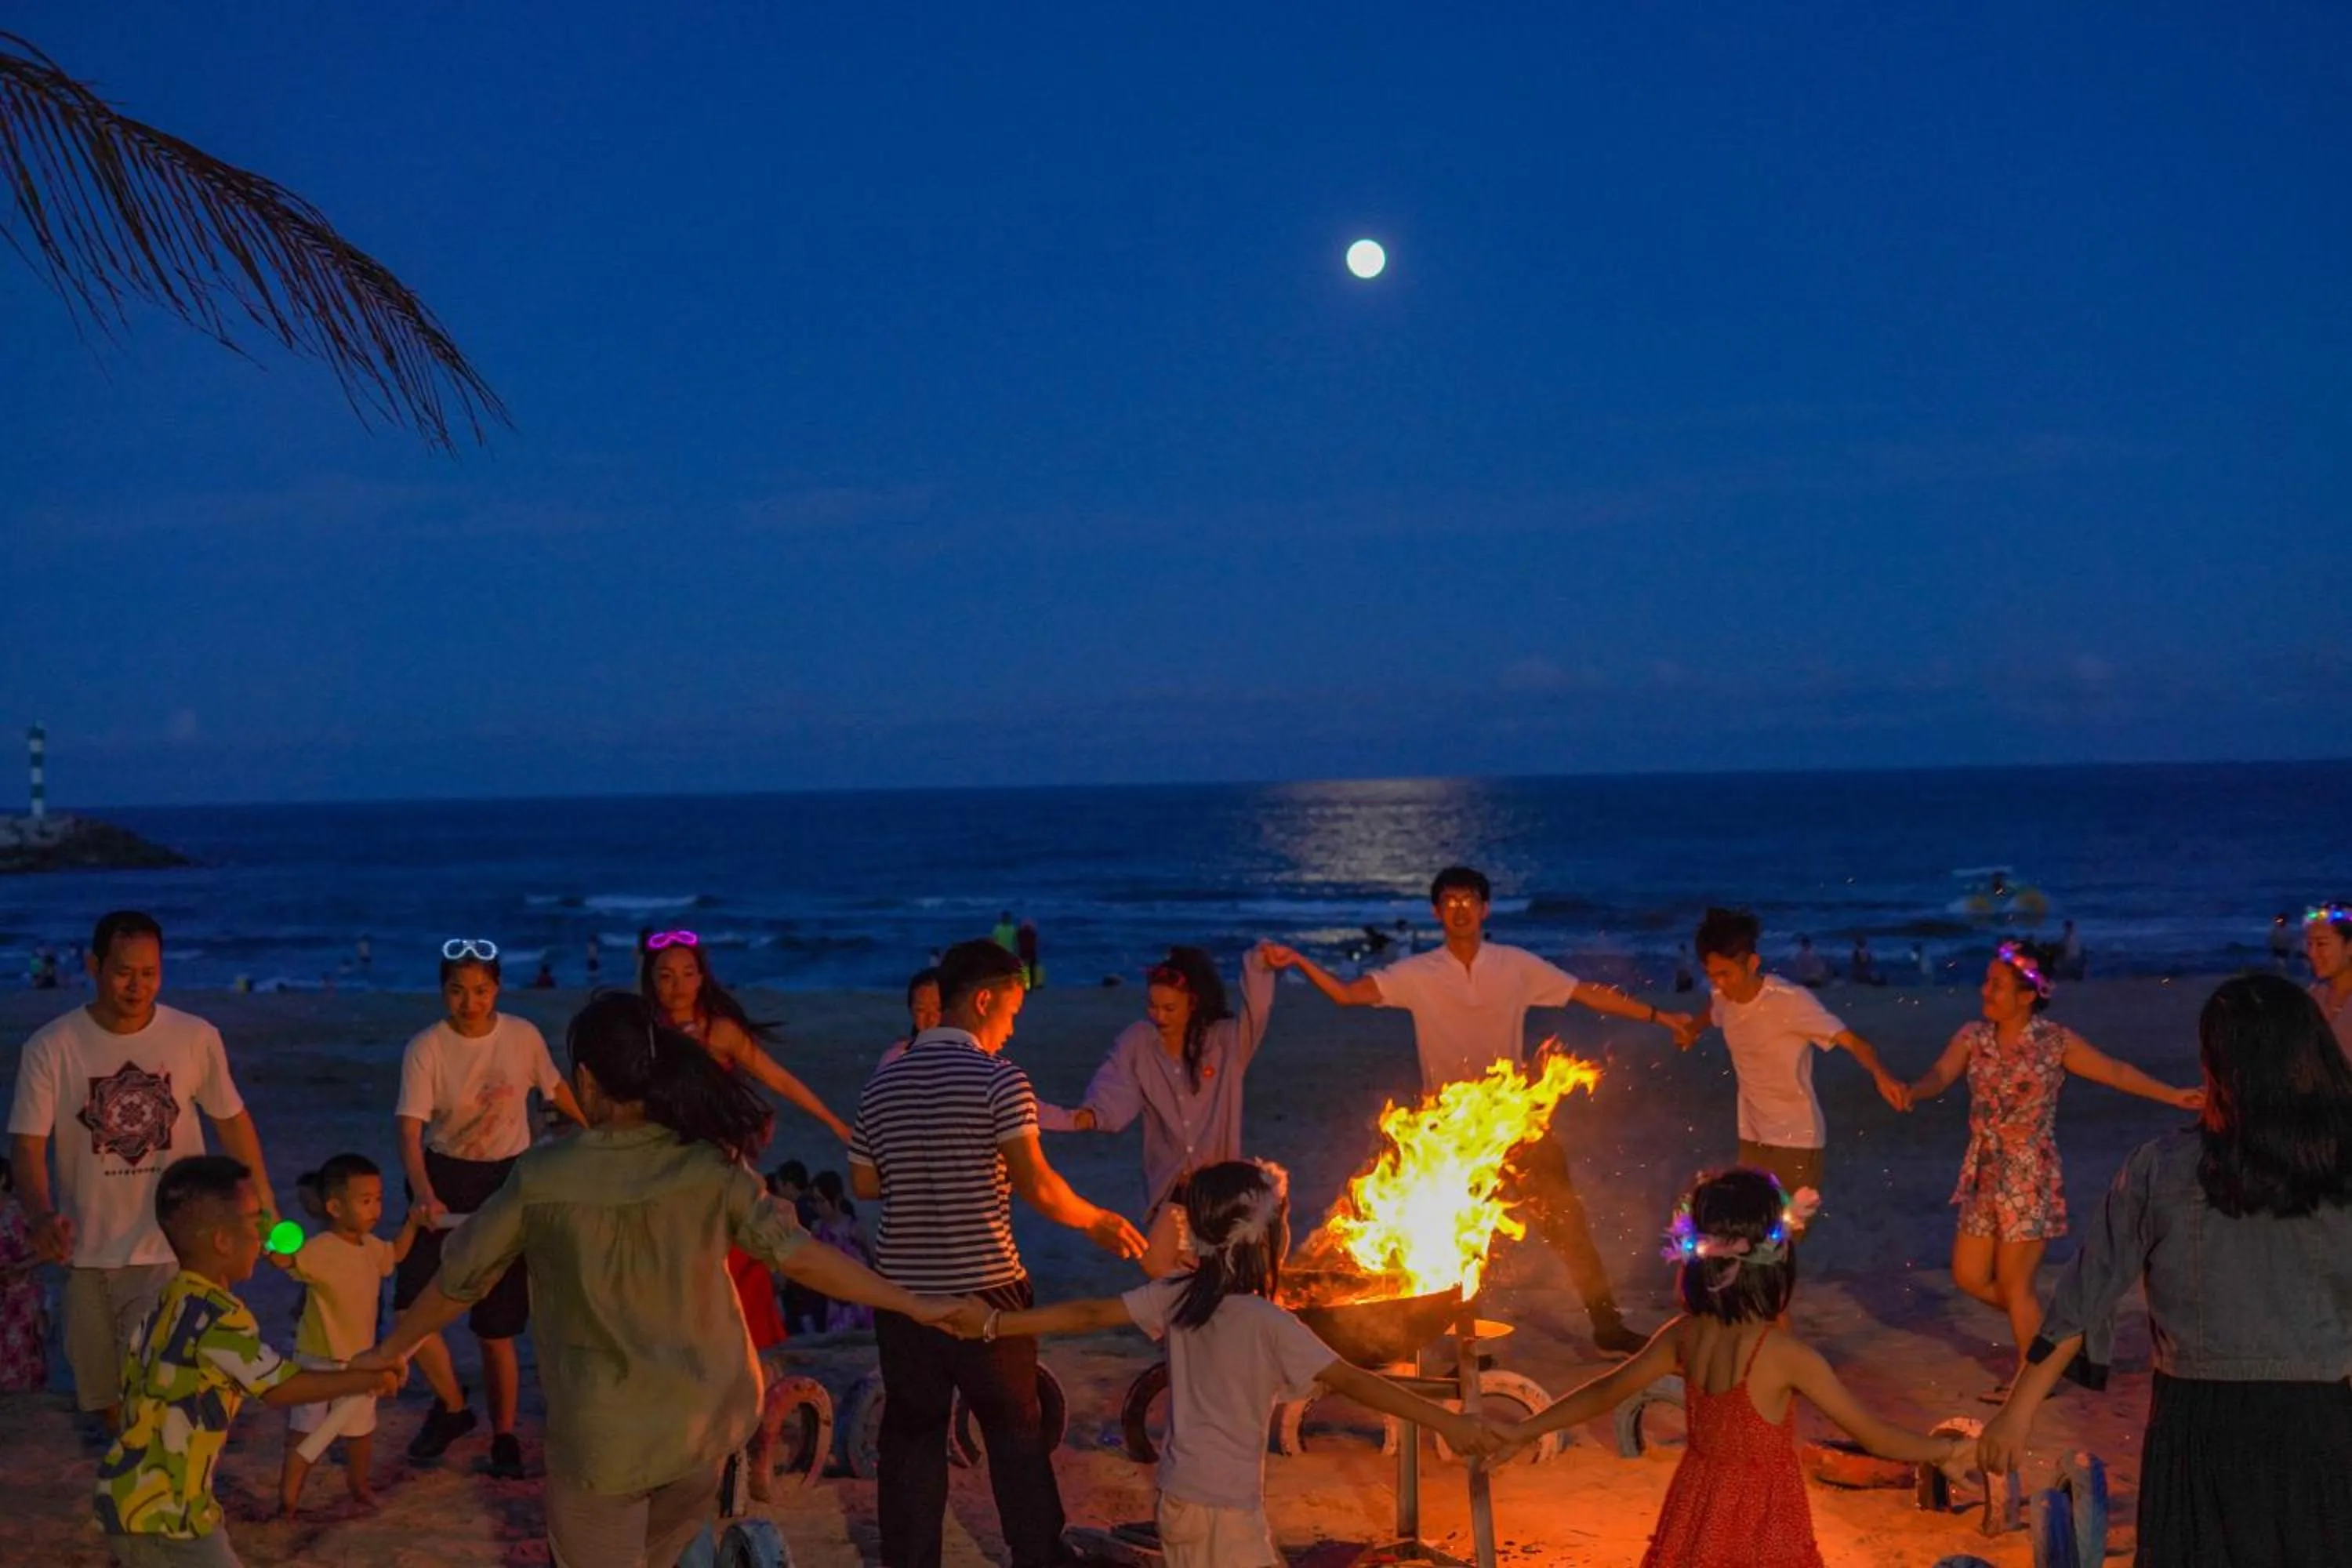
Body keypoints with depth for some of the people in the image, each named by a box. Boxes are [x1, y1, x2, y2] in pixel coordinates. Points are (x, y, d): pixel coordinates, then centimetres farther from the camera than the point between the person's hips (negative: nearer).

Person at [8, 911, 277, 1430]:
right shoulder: (51, 1047, -10)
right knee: (105, 1392, 16)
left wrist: (265, 1210, 8)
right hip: (89, 1254, 1)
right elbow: (27, 1143, -13)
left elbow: (232, 1122, 5)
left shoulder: (197, 1038, -7)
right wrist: (41, 1215, -32)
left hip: (175, 1251, -1)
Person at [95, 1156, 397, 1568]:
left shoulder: (170, 1302, 8)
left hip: (134, 1498, 10)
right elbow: (280, 1387, -20)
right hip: (159, 1510, -10)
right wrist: (366, 1378, -10)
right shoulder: (219, 1315, -21)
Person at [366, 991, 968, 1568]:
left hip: (604, 1434, -3)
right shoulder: (710, 1165, -11)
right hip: (705, 1416, 3)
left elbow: (460, 1280, -1)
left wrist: (392, 1348, 17)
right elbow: (795, 1253, -11)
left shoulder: (541, 1179, -13)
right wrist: (914, 1305, -2)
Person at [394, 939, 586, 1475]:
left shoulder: (523, 1037, -8)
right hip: (445, 1180, 0)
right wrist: (421, 1191, -39)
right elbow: (409, 1128, -22)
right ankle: (453, 1407, 18)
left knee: (497, 1327, 3)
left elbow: (556, 1088, 11)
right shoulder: (426, 1049, -14)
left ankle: (504, 1436, 22)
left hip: (509, 1181, 0)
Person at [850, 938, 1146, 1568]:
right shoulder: (997, 1078, -11)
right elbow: (1037, 1186, -15)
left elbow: (865, 1184, 11)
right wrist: (1097, 1222, 0)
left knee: (911, 1438, 11)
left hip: (902, 1289, 4)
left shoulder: (882, 1083, 5)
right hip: (984, 1287, -4)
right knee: (1017, 1432, 11)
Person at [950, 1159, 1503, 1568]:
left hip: (1177, 1494, 7)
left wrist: (995, 1323, 9)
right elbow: (1351, 1381, -21)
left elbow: (1089, 1315, 1)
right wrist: (1447, 1422, -21)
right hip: (1228, 1509, -7)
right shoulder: (1268, 1324, -18)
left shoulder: (1177, 1296, -2)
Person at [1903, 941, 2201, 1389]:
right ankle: (2044, 1328, 32)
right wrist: (1912, 1092, -34)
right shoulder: (1973, 1037, 2)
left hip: (2030, 1180, -5)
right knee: (1969, 1275, 9)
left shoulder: (2055, 1042, -8)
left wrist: (2173, 1096, -11)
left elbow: (2115, 1071, -4)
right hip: (1984, 1179, 5)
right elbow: (1941, 1075, -12)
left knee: (2014, 1284, 0)